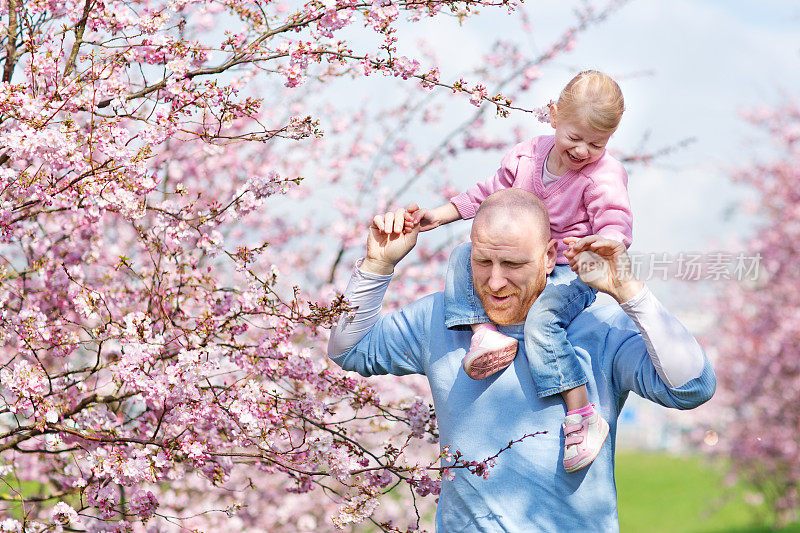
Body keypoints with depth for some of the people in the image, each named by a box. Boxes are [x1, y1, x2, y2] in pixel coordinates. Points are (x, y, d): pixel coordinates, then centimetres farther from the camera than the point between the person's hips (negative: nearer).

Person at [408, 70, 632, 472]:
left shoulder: (604, 176, -13)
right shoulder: (526, 157, 4)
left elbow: (615, 226, -24)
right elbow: (488, 194, 17)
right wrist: (441, 214, 12)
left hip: (572, 275, -7)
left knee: (540, 319, -34)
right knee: (463, 257, -9)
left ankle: (582, 416, -33)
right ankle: (485, 332, -27)